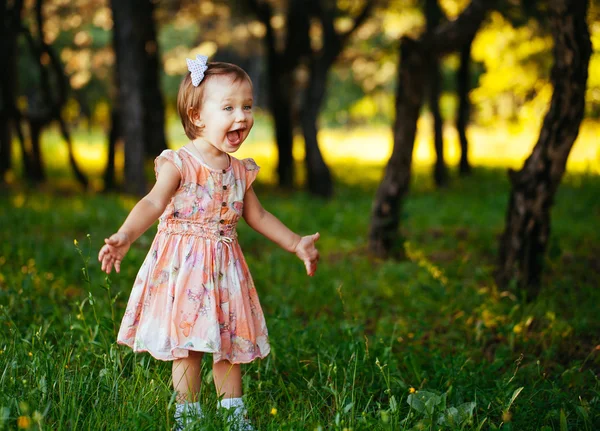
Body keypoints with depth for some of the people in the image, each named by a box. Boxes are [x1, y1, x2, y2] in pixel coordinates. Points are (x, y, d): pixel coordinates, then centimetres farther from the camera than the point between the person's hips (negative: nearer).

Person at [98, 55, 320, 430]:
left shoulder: (240, 171, 7)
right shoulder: (178, 163, -11)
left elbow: (257, 215, 20)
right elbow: (153, 204, -24)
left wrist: (296, 243, 24)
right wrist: (125, 236, -40)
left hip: (225, 267, 5)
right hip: (183, 265, -5)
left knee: (229, 346, 11)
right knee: (186, 349, 0)